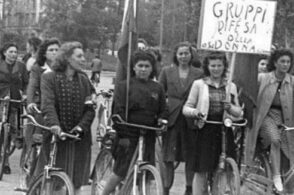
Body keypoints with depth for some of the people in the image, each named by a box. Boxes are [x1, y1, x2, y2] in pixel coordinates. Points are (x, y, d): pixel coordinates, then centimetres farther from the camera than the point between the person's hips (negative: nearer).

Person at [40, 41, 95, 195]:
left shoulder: (84, 80, 9)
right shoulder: (49, 77, -2)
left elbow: (90, 108, 3)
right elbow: (47, 103, -16)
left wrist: (81, 126, -14)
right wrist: (53, 124, -33)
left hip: (79, 137, 3)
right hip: (56, 136, -3)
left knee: (77, 182, 5)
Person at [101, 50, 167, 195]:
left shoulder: (157, 88, 12)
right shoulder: (124, 86, 0)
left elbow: (162, 110, 18)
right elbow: (118, 111, -6)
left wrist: (161, 120, -5)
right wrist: (122, 135, -13)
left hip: (148, 135, 4)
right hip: (129, 134, -4)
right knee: (120, 172, -6)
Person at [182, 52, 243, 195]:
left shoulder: (231, 86, 13)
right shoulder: (199, 84, 6)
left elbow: (239, 112, 11)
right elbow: (186, 108, 4)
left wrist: (230, 107, -10)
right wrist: (195, 112, -18)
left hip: (224, 131, 2)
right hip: (205, 131, -2)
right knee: (202, 171, -4)